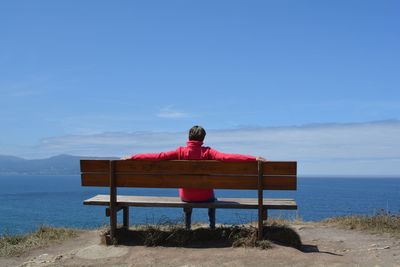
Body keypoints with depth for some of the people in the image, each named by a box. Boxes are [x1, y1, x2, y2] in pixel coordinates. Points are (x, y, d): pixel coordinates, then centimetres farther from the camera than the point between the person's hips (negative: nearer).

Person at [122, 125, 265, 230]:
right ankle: (212, 227, 33)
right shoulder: (207, 152, -15)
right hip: (204, 196, -1)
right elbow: (226, 157, -26)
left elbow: (157, 156, -13)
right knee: (212, 199, 35)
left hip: (186, 195, 1)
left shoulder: (181, 152, -11)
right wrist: (254, 158, -29)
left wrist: (132, 157, -6)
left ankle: (187, 228, 40)